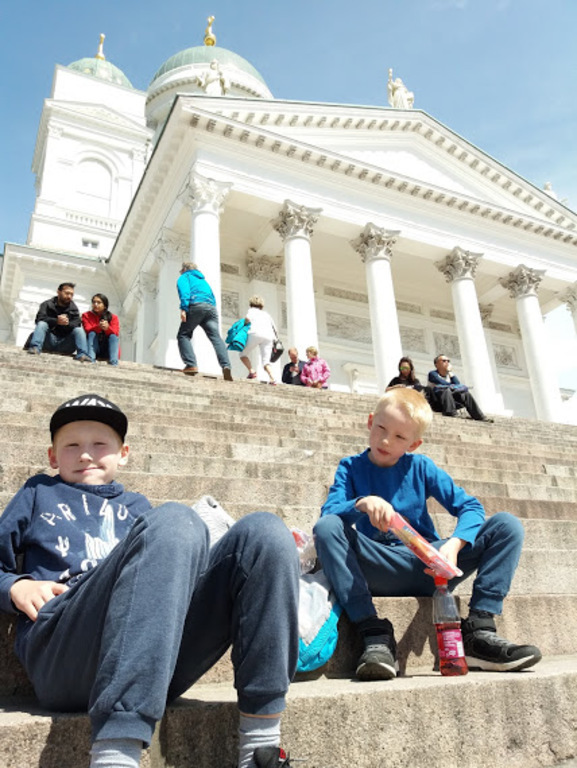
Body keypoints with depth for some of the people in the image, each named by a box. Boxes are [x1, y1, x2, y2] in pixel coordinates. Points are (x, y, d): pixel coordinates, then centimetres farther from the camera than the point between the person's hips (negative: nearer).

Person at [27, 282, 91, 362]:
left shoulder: (74, 308, 9)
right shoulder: (47, 304, 4)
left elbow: (77, 324, -7)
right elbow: (40, 318, -14)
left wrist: (68, 323, -31)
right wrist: (56, 321, -33)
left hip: (65, 343, 1)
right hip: (49, 341, -1)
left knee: (79, 330, -20)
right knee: (42, 324, -24)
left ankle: (82, 355, -39)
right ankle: (35, 348, -44)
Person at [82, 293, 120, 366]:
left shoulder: (113, 317, 3)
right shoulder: (86, 315, 4)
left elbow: (116, 333, -13)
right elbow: (88, 330, -14)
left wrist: (107, 328, -36)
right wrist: (98, 327, -36)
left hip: (107, 349, 0)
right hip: (93, 347, 0)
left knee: (113, 336, -24)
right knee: (92, 333, -23)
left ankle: (114, 363, -45)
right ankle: (90, 360, -45)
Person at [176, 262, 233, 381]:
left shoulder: (184, 277, 19)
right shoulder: (203, 280, 38)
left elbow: (184, 291, -2)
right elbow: (213, 297, 30)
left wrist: (183, 308, -12)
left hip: (196, 306, -5)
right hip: (211, 308, 5)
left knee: (183, 335, 4)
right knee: (216, 337, -8)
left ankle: (191, 365, -16)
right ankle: (226, 366, -29)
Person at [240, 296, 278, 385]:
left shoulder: (252, 310, 20)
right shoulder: (266, 314, 34)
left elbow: (248, 318, -3)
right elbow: (274, 329, 29)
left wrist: (245, 323, 16)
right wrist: (275, 338, 38)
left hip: (256, 333, -4)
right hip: (269, 336, 5)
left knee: (243, 354, 10)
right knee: (265, 360, 5)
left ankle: (251, 371, -12)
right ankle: (272, 378, -19)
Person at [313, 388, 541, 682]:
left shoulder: (420, 467, 8)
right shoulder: (351, 467, 5)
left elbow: (470, 507, 0)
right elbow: (328, 512, -11)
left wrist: (453, 545, -21)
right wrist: (362, 503, -33)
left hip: (427, 569, 2)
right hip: (378, 571, -2)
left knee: (507, 525, -11)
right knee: (326, 527, -29)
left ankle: (479, 631, -17)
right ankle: (375, 635, -28)